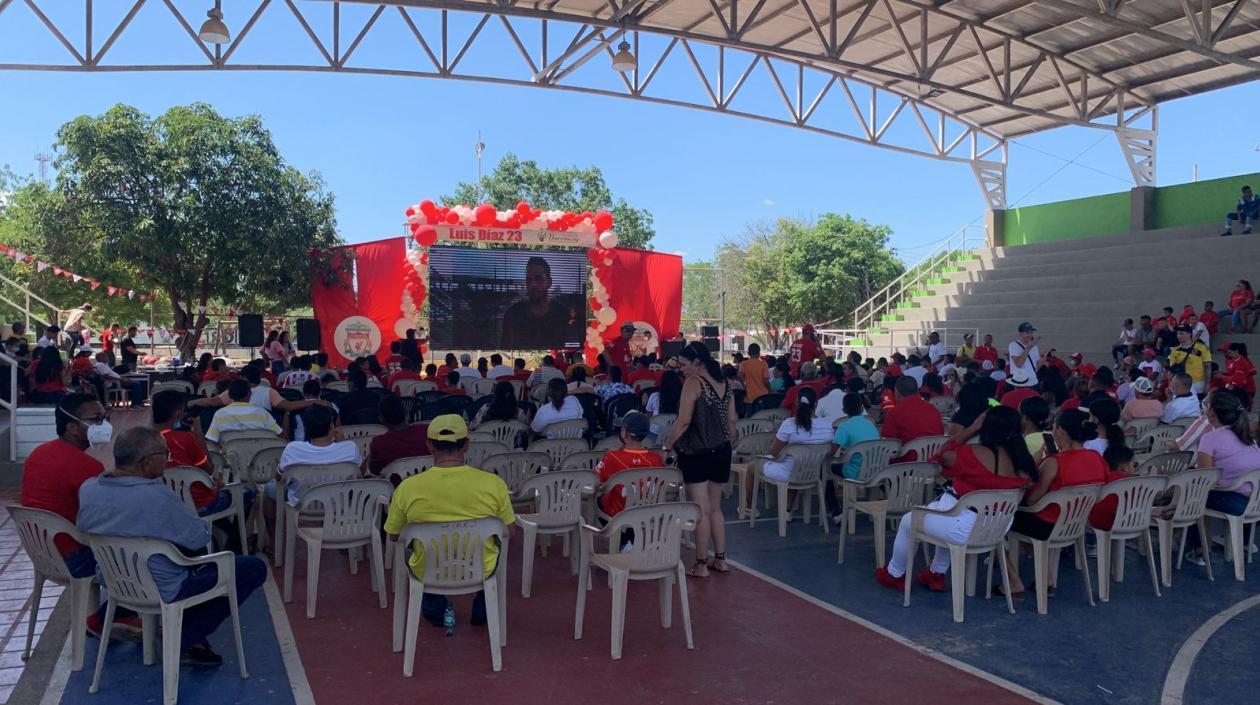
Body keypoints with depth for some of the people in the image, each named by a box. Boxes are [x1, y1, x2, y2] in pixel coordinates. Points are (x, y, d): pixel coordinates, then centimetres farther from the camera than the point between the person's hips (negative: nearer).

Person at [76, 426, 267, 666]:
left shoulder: (87, 488, -8)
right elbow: (201, 537, -19)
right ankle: (185, 640, 1)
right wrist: (184, 510, 1)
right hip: (162, 591, -8)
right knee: (254, 568, -2)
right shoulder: (157, 496, -31)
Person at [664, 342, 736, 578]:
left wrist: (667, 446, -10)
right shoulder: (725, 385, 8)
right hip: (721, 452, 7)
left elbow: (684, 422, -18)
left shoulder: (694, 382, -13)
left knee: (701, 511, -1)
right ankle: (720, 559, 21)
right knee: (715, 508, 16)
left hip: (696, 453, -7)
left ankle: (701, 564, 5)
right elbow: (732, 422, 11)